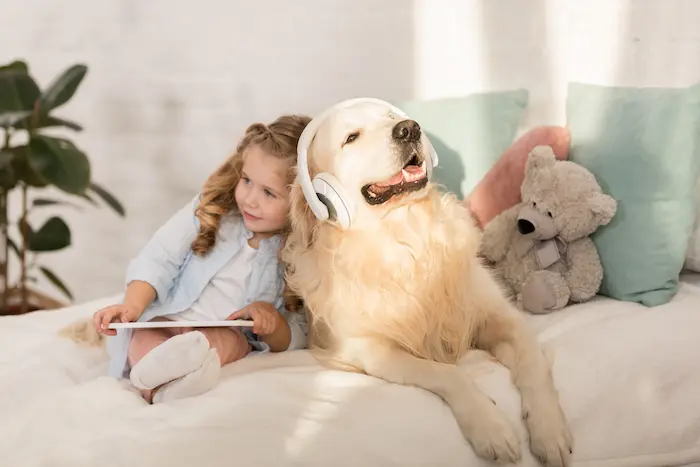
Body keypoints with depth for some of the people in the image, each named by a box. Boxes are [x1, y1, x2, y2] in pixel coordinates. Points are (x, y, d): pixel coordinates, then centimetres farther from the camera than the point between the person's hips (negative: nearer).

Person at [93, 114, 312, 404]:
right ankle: (161, 390, -60)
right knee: (145, 342, -32)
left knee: (229, 342, -35)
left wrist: (272, 319, -17)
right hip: (162, 325, 2)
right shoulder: (211, 209, 5)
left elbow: (295, 341, 6)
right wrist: (133, 305, -16)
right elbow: (159, 259, 1)